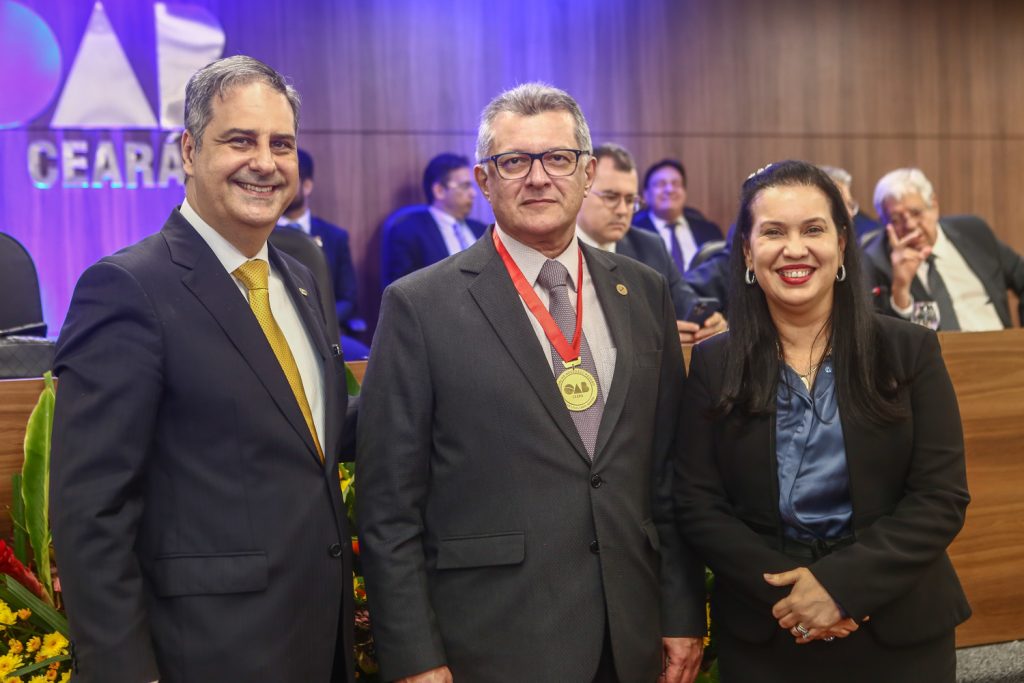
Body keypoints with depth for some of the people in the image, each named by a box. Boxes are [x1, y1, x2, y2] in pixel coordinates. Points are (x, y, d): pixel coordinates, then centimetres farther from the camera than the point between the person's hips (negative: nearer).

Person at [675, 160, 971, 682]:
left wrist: (842, 582, -18)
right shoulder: (713, 364, -1)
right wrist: (782, 591, -17)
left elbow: (941, 496, -7)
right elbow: (697, 503, -4)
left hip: (900, 630, 0)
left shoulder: (910, 351, -3)